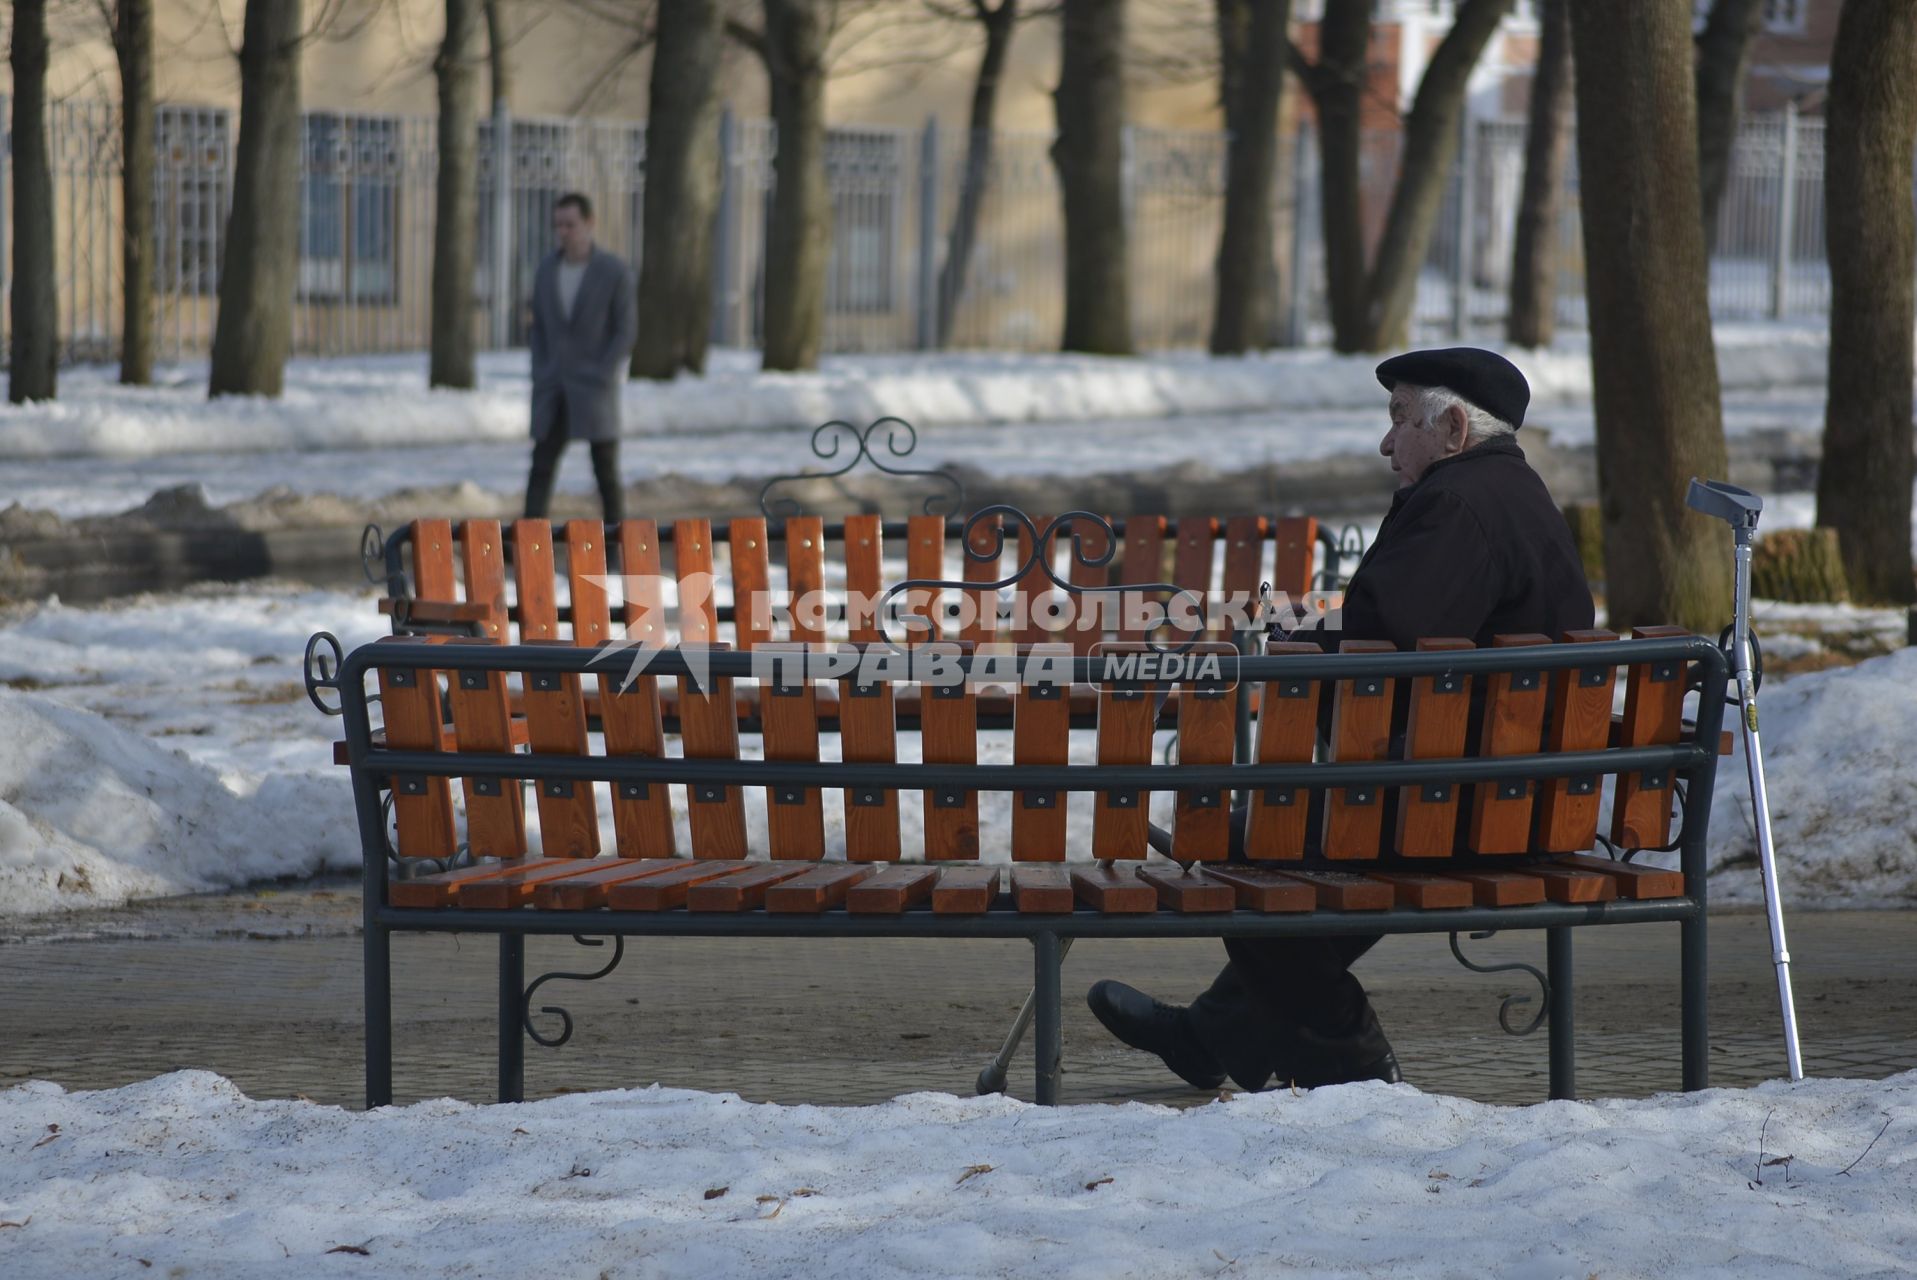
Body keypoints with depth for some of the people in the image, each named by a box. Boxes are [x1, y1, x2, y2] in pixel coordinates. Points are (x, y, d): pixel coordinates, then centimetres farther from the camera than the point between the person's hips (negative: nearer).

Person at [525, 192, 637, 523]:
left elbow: (626, 330, -8)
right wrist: (539, 380, 2)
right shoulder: (546, 271, 5)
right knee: (541, 470, -4)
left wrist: (601, 380, -15)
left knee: (606, 472, 1)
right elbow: (540, 329, 13)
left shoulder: (615, 272, -8)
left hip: (595, 387, -4)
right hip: (554, 391, 4)